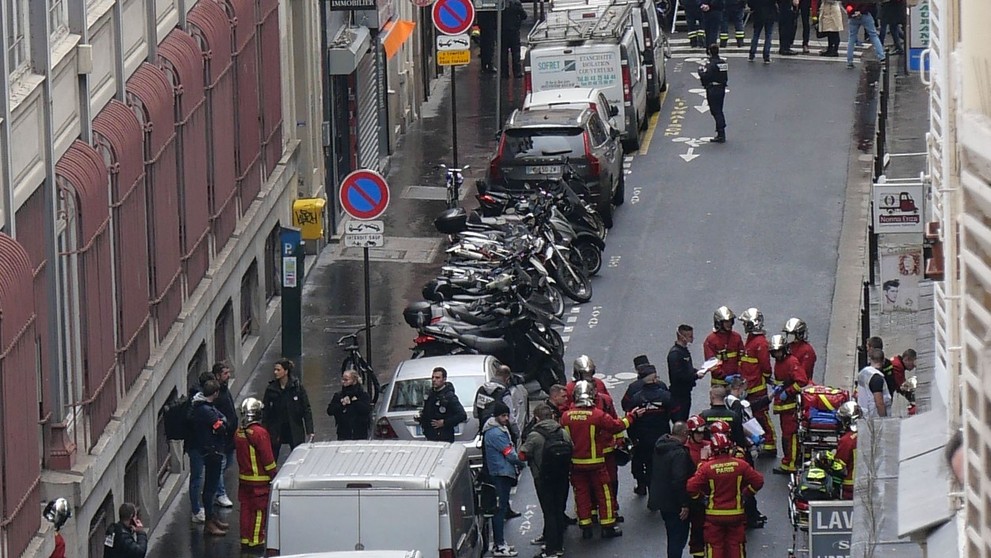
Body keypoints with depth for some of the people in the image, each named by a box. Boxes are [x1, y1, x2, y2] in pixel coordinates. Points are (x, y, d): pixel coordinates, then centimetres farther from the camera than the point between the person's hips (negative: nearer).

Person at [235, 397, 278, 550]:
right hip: (260, 479, -7)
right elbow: (267, 458, -16)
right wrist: (274, 475, -6)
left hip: (243, 477, 7)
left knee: (246, 508, 13)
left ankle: (245, 539, 17)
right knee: (259, 509, 1)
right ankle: (256, 541, 3)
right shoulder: (260, 433, -20)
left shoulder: (238, 433, 3)